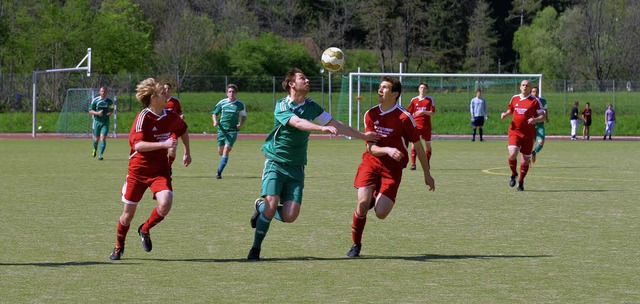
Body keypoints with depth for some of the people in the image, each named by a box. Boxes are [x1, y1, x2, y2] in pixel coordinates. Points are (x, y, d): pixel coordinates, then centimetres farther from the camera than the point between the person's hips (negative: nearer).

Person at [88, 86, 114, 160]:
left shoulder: (110, 101, 3)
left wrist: (110, 113, -4)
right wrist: (97, 113, -19)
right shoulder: (95, 100, -3)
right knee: (96, 138, 9)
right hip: (97, 121, 0)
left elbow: (112, 109, 19)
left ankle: (100, 155, -13)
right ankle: (95, 149, 41)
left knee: (103, 138, -13)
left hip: (105, 122, 0)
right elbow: (90, 111, 0)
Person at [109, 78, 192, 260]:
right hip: (138, 170, -3)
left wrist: (187, 152, 26)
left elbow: (183, 131, 23)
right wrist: (163, 144, -36)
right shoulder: (143, 117, -17)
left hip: (160, 170, 3)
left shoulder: (170, 117, 0)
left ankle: (145, 230, 9)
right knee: (129, 212, 5)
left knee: (165, 204, -21)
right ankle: (119, 247, 30)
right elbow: (138, 145, -29)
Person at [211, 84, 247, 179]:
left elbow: (244, 116, 14)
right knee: (220, 152, 5)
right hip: (222, 129, 2)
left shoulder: (240, 104, 2)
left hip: (233, 130, -2)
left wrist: (241, 124, -4)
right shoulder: (222, 103, 2)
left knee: (226, 150, -15)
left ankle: (219, 172, -14)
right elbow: (214, 113, 9)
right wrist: (215, 121, -11)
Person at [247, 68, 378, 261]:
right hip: (275, 163, -4)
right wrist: (323, 128, -42)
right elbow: (298, 122, -28)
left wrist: (362, 136, 18)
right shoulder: (282, 106, -10)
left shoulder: (311, 106, 8)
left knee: (290, 216, -10)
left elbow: (336, 125, 16)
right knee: (271, 206, -19)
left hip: (296, 168, 4)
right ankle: (255, 249, 0)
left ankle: (261, 207, 22)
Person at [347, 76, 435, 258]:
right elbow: (371, 148, -4)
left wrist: (427, 174, 2)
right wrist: (387, 150, -26)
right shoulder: (371, 115, 0)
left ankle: (377, 198, 26)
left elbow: (418, 146, -2)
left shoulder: (404, 117, -11)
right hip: (371, 162, 2)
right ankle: (356, 245, 3)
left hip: (392, 168, -2)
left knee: (381, 213, -13)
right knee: (363, 203, -18)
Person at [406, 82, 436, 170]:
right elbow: (409, 112, 13)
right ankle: (413, 164, -6)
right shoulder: (414, 100, 8)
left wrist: (423, 112, -19)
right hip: (416, 125, 0)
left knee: (428, 144, 3)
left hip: (426, 126, 0)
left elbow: (433, 113, -4)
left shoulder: (430, 99, 3)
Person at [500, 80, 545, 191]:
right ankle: (514, 174, 9)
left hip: (528, 134, -1)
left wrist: (535, 119, -21)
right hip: (514, 131, 1)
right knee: (512, 154, -19)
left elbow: (542, 116, 0)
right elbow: (510, 111, 24)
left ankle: (521, 181, 23)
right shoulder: (514, 98, 9)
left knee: (526, 159, 5)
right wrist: (505, 114, 2)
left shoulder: (534, 100, 0)